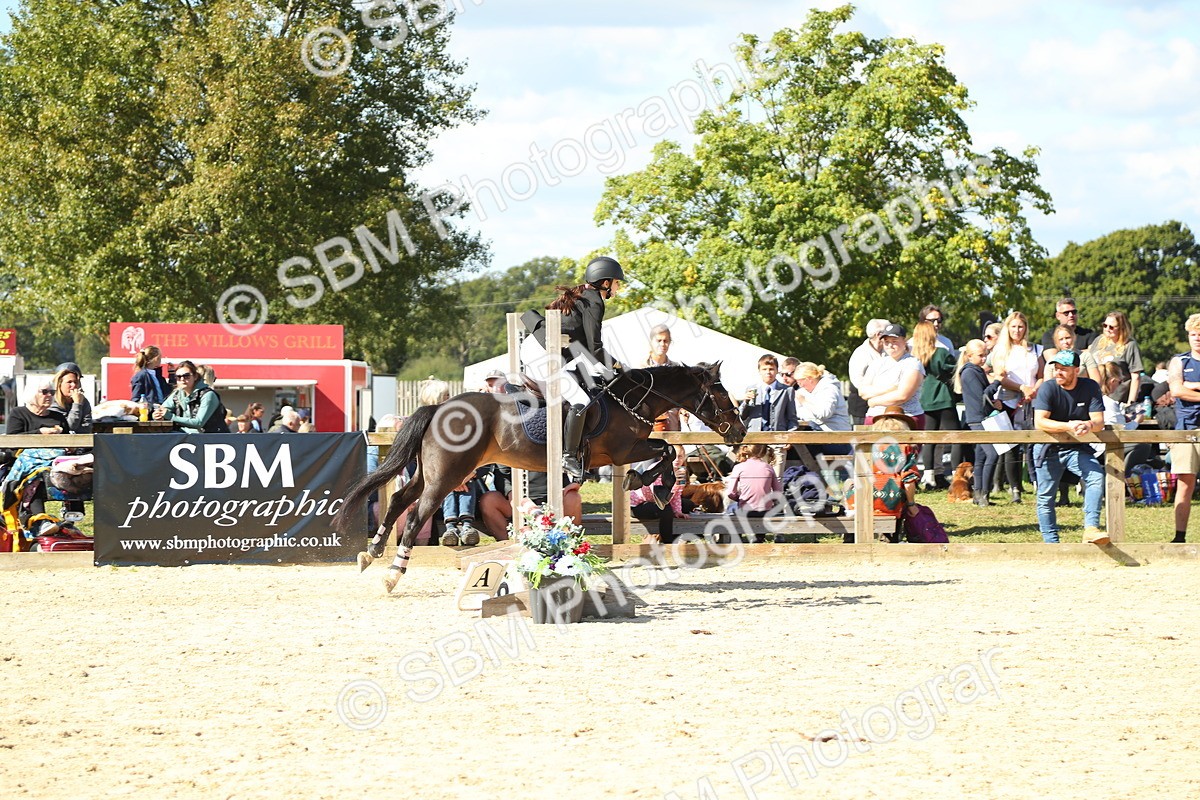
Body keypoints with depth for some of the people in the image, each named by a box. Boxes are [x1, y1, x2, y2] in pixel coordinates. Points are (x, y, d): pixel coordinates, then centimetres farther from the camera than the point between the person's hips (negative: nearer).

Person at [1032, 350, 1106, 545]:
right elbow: (1040, 421, -24)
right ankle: (1050, 542, 11)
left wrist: (1089, 425, -36)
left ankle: (1091, 528, -28)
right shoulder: (1048, 388, -12)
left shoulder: (1090, 388, -4)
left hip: (1077, 448, 1)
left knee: (1096, 475, -24)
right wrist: (1068, 427, -38)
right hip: (1049, 449, -1)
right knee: (1046, 497, 0)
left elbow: (1099, 421, -10)